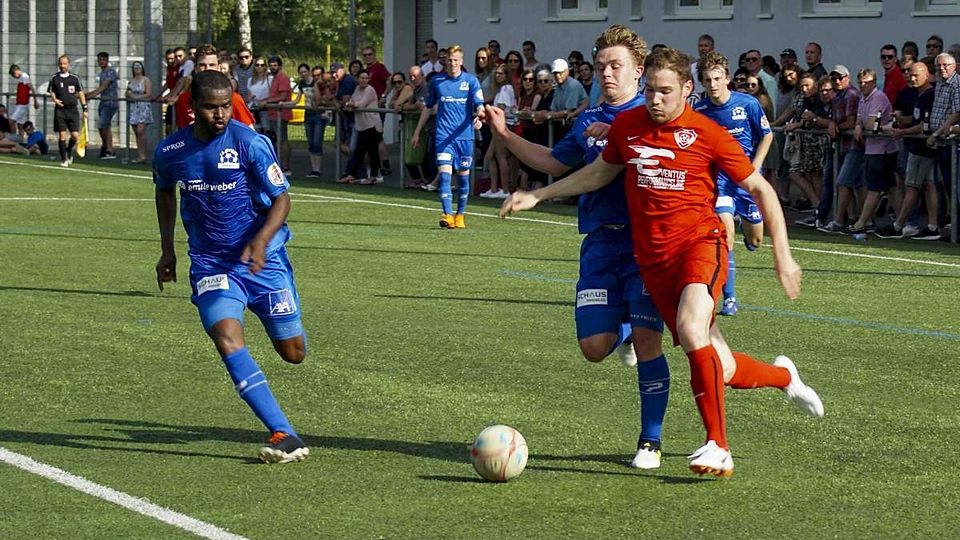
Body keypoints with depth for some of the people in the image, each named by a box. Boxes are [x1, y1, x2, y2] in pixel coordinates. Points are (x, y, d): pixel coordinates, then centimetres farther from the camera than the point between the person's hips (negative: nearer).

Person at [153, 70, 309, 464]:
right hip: (210, 264, 1)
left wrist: (261, 241, -29)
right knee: (227, 339, -24)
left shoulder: (250, 143, -14)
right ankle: (285, 437, -28)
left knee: (293, 353, 5)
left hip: (261, 257, -1)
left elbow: (281, 199, -11)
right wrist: (167, 249, 15)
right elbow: (165, 192, 20)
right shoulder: (170, 151, -3)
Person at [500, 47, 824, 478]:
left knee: (691, 328, -32)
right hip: (652, 256, 4)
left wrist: (782, 256, 0)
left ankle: (718, 447, -25)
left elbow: (760, 189, 2)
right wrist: (536, 196, 20)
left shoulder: (707, 134, -6)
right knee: (720, 369, 2)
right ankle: (782, 376, 37)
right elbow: (600, 172, 23)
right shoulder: (627, 125, 5)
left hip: (700, 241, -4)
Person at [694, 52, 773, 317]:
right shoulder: (698, 111, -7)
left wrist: (754, 169, -7)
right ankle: (729, 298, -11)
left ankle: (747, 225, 50)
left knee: (755, 240, 9)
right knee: (725, 234, -19)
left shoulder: (748, 104, -11)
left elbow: (766, 136, 1)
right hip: (718, 176, -1)